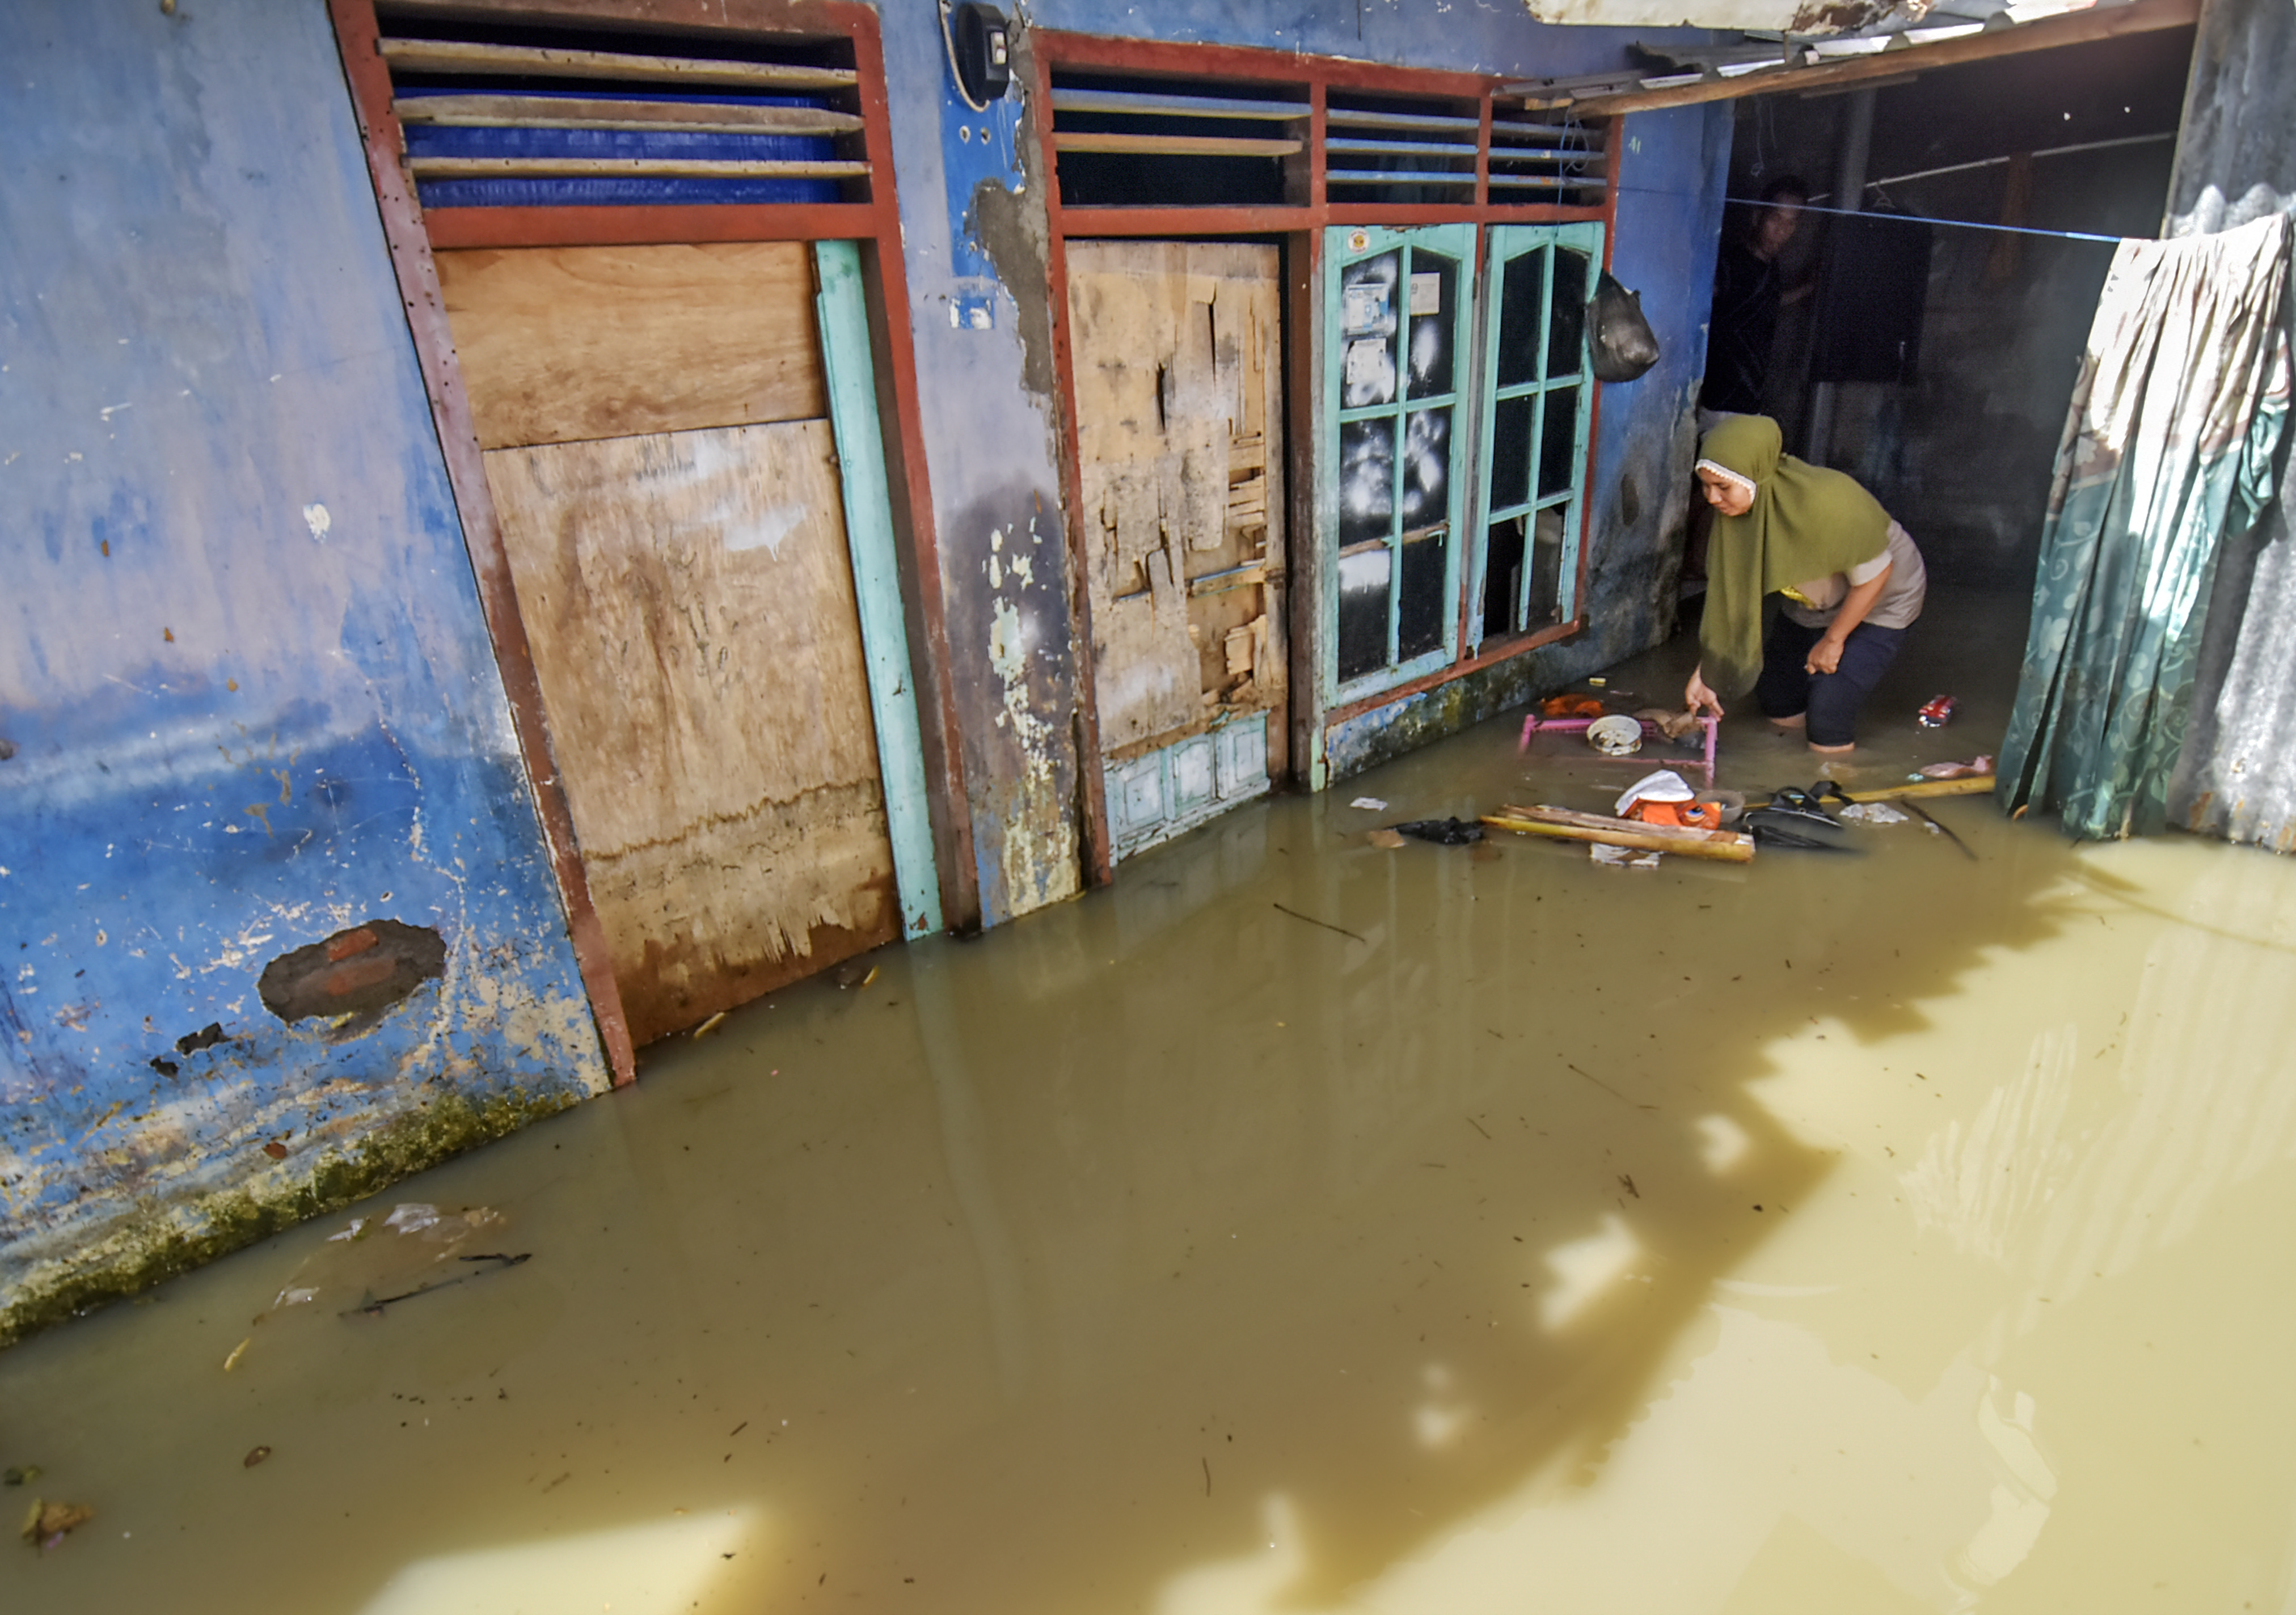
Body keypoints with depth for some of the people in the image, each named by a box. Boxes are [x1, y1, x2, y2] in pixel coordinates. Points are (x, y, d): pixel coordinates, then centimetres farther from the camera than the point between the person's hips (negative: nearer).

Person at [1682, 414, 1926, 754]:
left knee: (1827, 714, -16)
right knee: (1774, 699, 9)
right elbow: (1729, 591, -11)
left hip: (1881, 600, -6)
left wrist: (1832, 641, -17)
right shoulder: (1734, 510, -20)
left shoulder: (1824, 500, -40)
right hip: (1812, 604, 7)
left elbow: (1874, 574, -27)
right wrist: (1705, 669, -13)